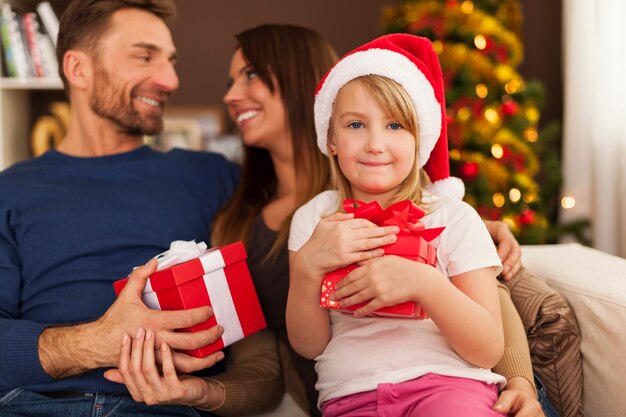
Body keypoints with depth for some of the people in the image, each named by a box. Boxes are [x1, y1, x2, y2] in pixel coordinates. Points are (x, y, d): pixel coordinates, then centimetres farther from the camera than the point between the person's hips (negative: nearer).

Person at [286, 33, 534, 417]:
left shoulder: (455, 218, 1)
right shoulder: (313, 218, 8)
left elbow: (489, 351, -6)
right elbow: (309, 345, 2)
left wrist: (424, 284, -21)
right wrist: (308, 267, -14)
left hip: (449, 384, -5)